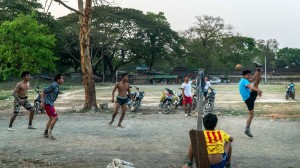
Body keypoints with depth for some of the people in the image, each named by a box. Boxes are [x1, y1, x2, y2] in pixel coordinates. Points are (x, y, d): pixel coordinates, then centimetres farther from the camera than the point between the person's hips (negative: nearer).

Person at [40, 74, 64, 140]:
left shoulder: (57, 86, 11)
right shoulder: (53, 85, -17)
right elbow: (43, 91, -18)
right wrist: (42, 102, -21)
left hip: (50, 104, 10)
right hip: (47, 104, -10)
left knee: (51, 118, 18)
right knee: (55, 117, -13)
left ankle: (46, 133, 25)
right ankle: (50, 132, -3)